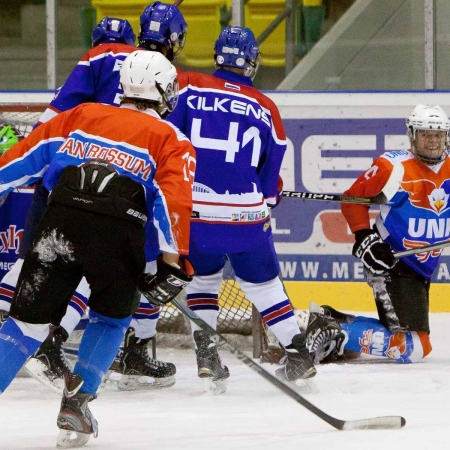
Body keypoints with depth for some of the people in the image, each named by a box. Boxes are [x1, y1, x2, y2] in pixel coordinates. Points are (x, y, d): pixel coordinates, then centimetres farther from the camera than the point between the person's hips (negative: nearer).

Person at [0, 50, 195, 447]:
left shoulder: (80, 116, 26)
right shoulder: (170, 140, 18)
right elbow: (174, 199, 2)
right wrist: (172, 261, -2)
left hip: (61, 221, 1)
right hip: (119, 233, -1)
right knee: (111, 318, 23)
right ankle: (77, 402, 11)